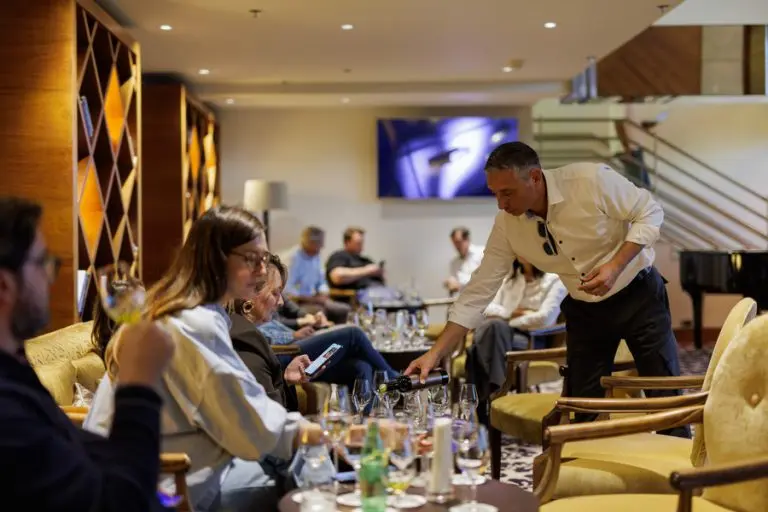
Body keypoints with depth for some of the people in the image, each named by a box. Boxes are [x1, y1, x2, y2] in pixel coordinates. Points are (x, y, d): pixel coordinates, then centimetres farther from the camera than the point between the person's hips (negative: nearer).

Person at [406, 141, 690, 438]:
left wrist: (616, 265, -28)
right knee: (581, 411, 3)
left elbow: (650, 213, -14)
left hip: (637, 295, -3)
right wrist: (435, 354, -16)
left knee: (666, 397, 0)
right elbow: (479, 292, -11)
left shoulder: (592, 180, -26)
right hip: (583, 309, 3)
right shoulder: (506, 225, -14)